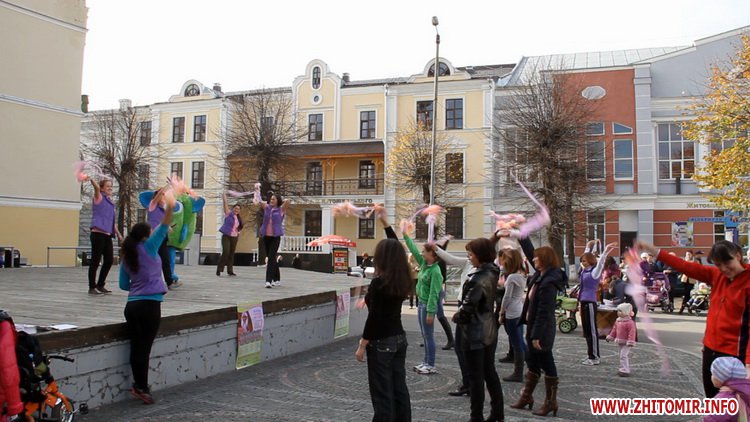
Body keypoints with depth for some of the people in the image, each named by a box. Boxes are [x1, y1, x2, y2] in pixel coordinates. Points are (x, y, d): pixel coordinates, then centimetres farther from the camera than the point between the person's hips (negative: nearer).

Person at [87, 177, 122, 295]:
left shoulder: (110, 201, 20)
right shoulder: (99, 198, 0)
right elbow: (96, 188, -22)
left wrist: (118, 234, 25)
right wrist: (91, 180, -42)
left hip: (107, 235, 8)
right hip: (98, 234, -8)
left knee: (109, 260, 9)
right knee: (95, 261, -3)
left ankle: (100, 285, 21)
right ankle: (92, 287, 5)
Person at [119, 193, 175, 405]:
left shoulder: (126, 257, 13)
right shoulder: (148, 248, -4)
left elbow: (123, 284, 17)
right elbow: (163, 229, -10)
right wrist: (169, 209, -15)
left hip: (132, 304, 6)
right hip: (149, 304, -6)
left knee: (136, 346, 8)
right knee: (144, 347, -3)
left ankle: (139, 384, 14)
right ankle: (141, 387, 0)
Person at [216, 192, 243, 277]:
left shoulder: (239, 218, 14)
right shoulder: (228, 214, -2)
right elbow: (225, 204, -9)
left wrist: (238, 233, 12)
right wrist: (224, 195, -11)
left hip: (234, 237, 6)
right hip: (226, 236, -6)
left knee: (231, 254, 6)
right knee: (225, 252, -16)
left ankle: (230, 270, 11)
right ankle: (219, 269, -8)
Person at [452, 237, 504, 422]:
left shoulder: (479, 278, -23)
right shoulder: (492, 272, 4)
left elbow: (468, 305, -24)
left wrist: (457, 317, -7)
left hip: (475, 332, -9)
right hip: (490, 330, 9)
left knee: (476, 376, 2)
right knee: (490, 372, 18)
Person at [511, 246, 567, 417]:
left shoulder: (548, 283, -23)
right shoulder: (539, 276, 6)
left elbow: (543, 312, -24)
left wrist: (536, 335, -24)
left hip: (542, 330, -10)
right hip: (533, 326, 10)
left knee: (546, 364, 3)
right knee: (532, 362, 18)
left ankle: (551, 402, 16)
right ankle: (526, 396, 31)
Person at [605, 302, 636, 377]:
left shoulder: (629, 322, -18)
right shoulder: (618, 321, 10)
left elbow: (632, 333, -22)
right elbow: (614, 330, 20)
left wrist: (630, 342, -26)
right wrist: (610, 337, 21)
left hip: (626, 343, -9)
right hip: (620, 342, 9)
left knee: (623, 356, -12)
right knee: (623, 356, 17)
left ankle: (625, 370, -8)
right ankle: (623, 369, 25)